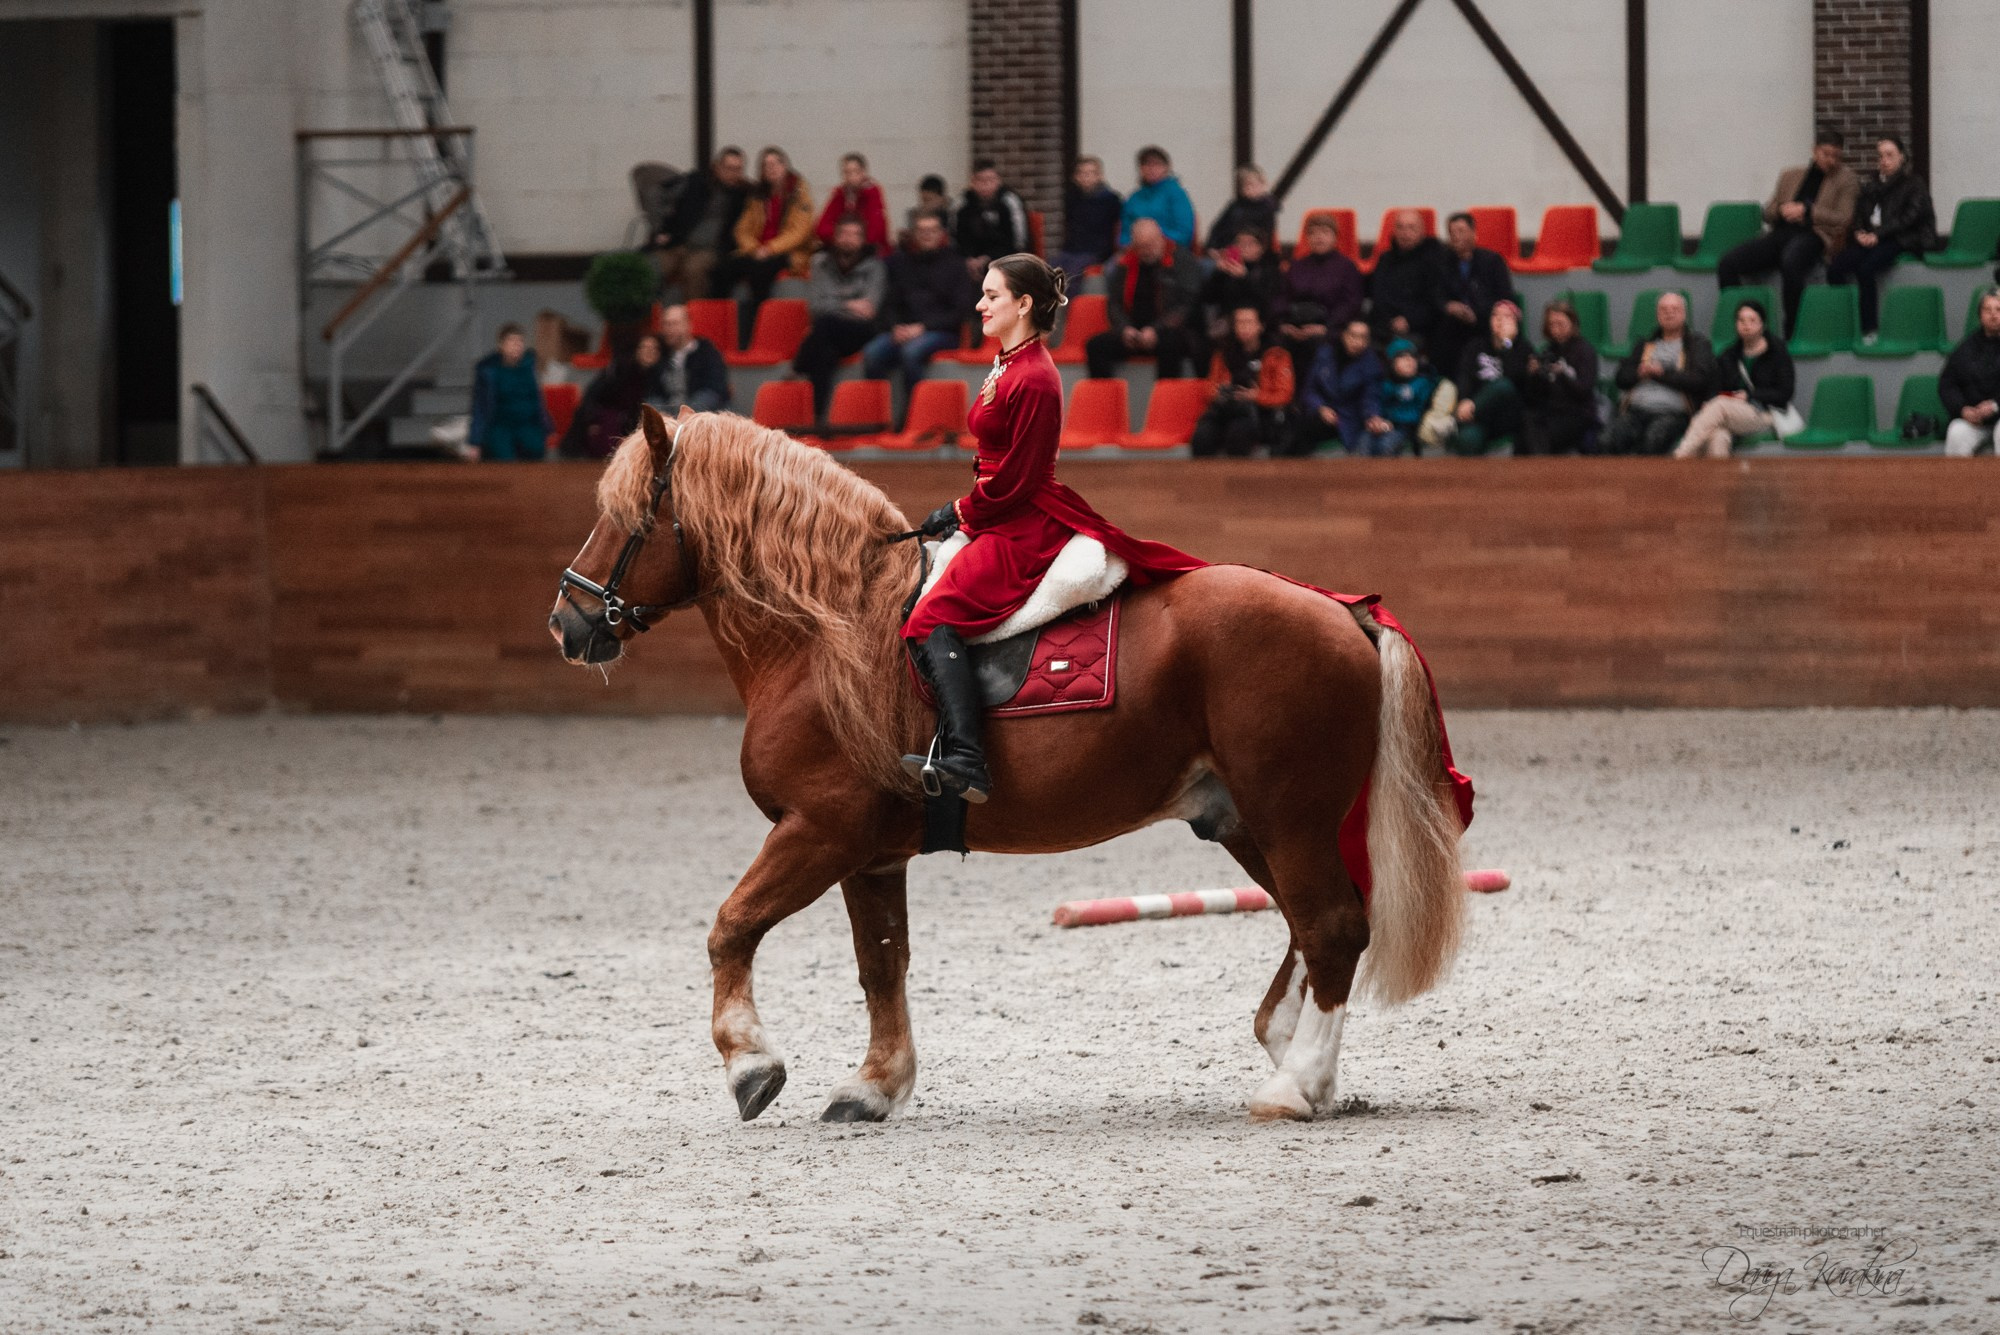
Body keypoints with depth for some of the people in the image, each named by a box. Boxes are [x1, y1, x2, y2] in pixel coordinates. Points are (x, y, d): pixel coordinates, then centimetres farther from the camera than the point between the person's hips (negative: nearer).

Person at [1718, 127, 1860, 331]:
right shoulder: (1790, 175, 26)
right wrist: (1782, 211, 1)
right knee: (1727, 262, -18)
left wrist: (1806, 211, -9)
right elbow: (1767, 213, 26)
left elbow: (1844, 220, -1)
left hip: (1813, 236, -5)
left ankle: (1792, 328, -32)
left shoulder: (1847, 180, 12)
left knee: (1790, 261, -42)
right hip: (1782, 232, 5)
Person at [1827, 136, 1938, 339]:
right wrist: (1859, 233, -4)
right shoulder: (1871, 188, 26)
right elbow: (1857, 217, 20)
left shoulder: (1914, 184, 8)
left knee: (1865, 268, -34)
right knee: (1835, 267, -23)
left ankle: (1869, 331, -30)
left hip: (1902, 242, -6)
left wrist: (1878, 234, -15)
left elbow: (1910, 217, -6)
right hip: (1869, 239, 6)